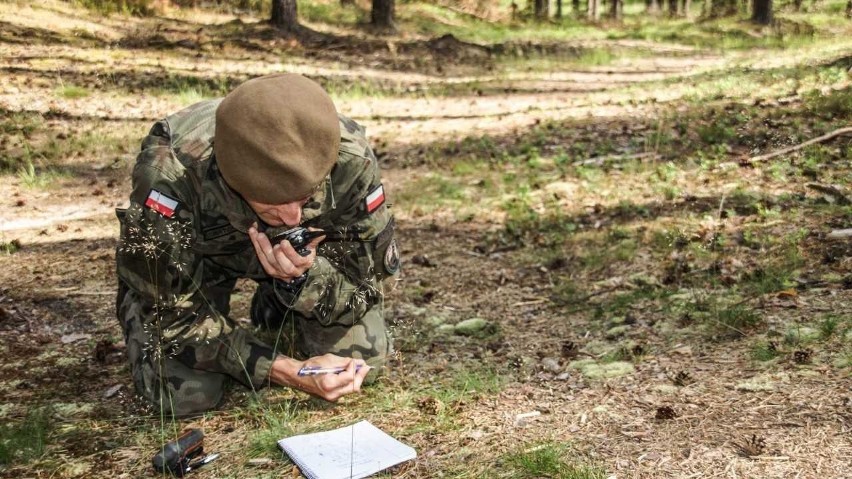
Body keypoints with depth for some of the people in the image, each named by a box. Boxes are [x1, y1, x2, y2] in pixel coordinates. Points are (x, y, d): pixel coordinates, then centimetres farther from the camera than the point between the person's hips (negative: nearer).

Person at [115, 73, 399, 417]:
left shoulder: (351, 161, -34)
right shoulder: (171, 172, -40)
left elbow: (365, 285, -19)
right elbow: (174, 311, -28)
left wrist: (302, 277, -41)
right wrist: (288, 372, -35)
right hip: (196, 254, -1)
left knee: (362, 360, -12)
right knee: (182, 391, -18)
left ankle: (275, 309, 20)